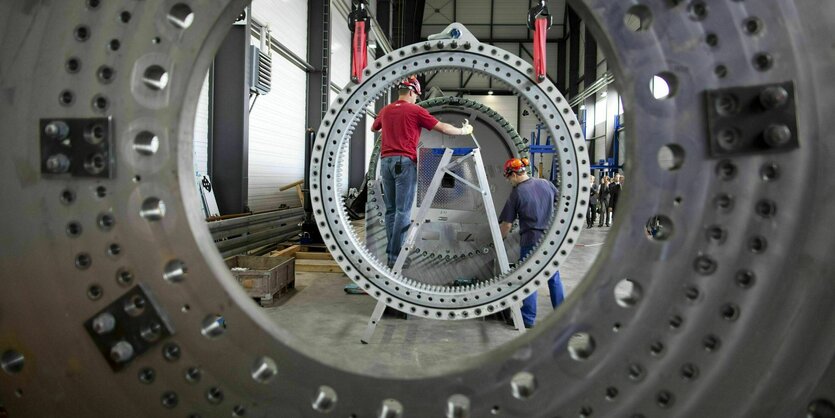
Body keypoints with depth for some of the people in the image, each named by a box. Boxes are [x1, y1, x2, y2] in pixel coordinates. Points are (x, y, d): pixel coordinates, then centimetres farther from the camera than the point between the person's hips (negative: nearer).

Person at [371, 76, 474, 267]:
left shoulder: (385, 110, 15)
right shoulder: (415, 110, -1)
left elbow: (373, 128, 35)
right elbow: (442, 128, 2)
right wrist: (464, 130, 17)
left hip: (386, 160, 6)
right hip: (405, 162, -6)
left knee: (391, 209, 10)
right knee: (403, 210, -5)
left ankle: (391, 252, 13)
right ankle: (395, 256, -7)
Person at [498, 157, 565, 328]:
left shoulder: (517, 193, -11)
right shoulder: (546, 183, 2)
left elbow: (507, 224, -8)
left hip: (531, 241, -5)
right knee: (554, 277, 16)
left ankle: (528, 319, 13)